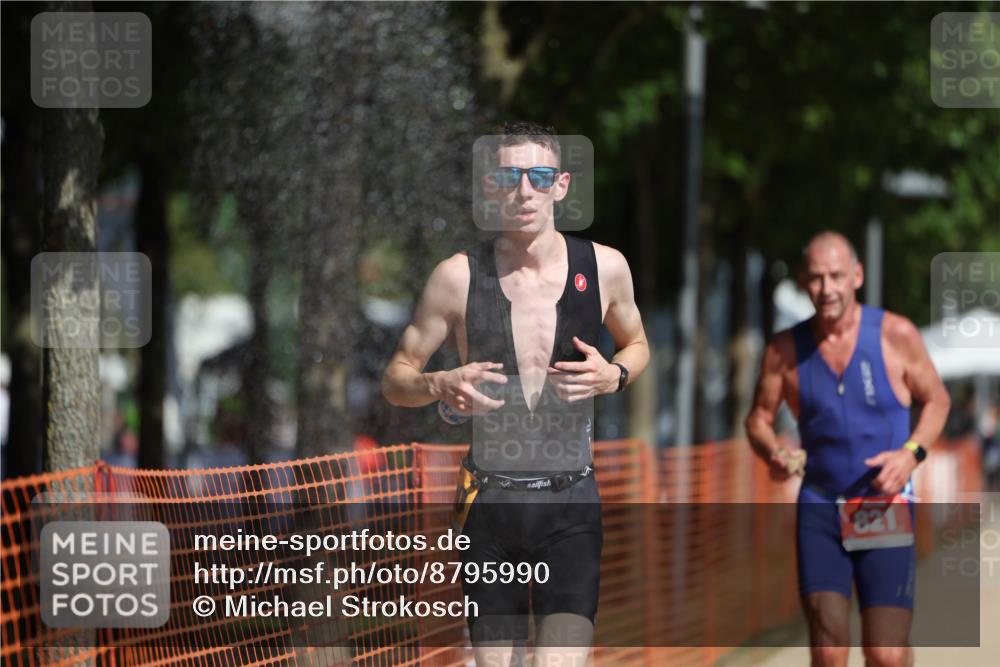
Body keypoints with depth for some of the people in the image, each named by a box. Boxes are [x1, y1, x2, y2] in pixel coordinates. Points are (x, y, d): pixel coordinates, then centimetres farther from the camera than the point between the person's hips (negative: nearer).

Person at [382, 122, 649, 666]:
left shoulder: (604, 268, 1)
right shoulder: (458, 277, -2)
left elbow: (636, 344, 20)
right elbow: (395, 379, 7)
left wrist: (615, 375, -4)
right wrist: (441, 386, -16)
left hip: (571, 503, 0)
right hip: (488, 500, 1)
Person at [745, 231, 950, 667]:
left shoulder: (896, 335, -5)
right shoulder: (785, 350, -2)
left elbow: (936, 400, 8)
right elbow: (758, 418, 10)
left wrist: (911, 453, -10)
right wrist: (773, 455, -12)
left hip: (885, 510, -1)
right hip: (819, 507, 1)